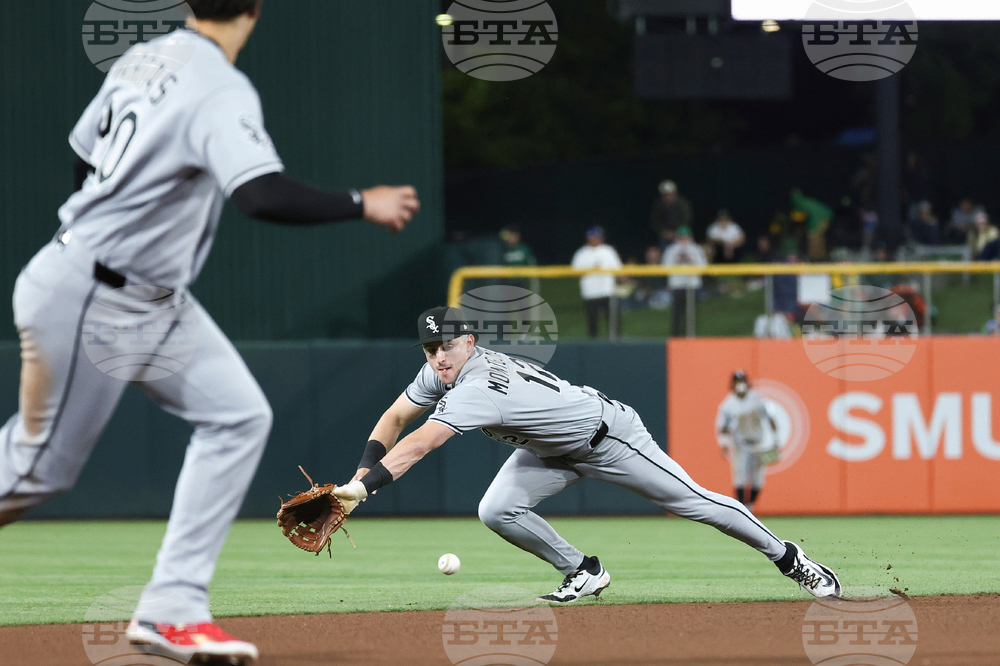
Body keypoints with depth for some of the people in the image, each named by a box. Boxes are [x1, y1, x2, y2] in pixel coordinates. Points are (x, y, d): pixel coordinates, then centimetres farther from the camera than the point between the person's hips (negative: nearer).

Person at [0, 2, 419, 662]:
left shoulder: (141, 59, 5)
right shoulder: (222, 90, -22)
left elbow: (83, 155, 16)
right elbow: (264, 196, -35)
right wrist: (362, 206, -23)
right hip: (87, 302, -9)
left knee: (239, 416, 2)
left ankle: (172, 608, -1)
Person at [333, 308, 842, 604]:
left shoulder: (476, 390, -38)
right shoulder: (441, 372, -12)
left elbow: (419, 445, -49)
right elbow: (394, 420, -4)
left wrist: (363, 486, -57)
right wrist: (361, 474, -21)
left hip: (606, 434, -8)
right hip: (553, 451, 8)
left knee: (694, 502, -2)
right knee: (497, 512, -9)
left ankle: (786, 556, 15)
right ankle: (583, 572, 11)